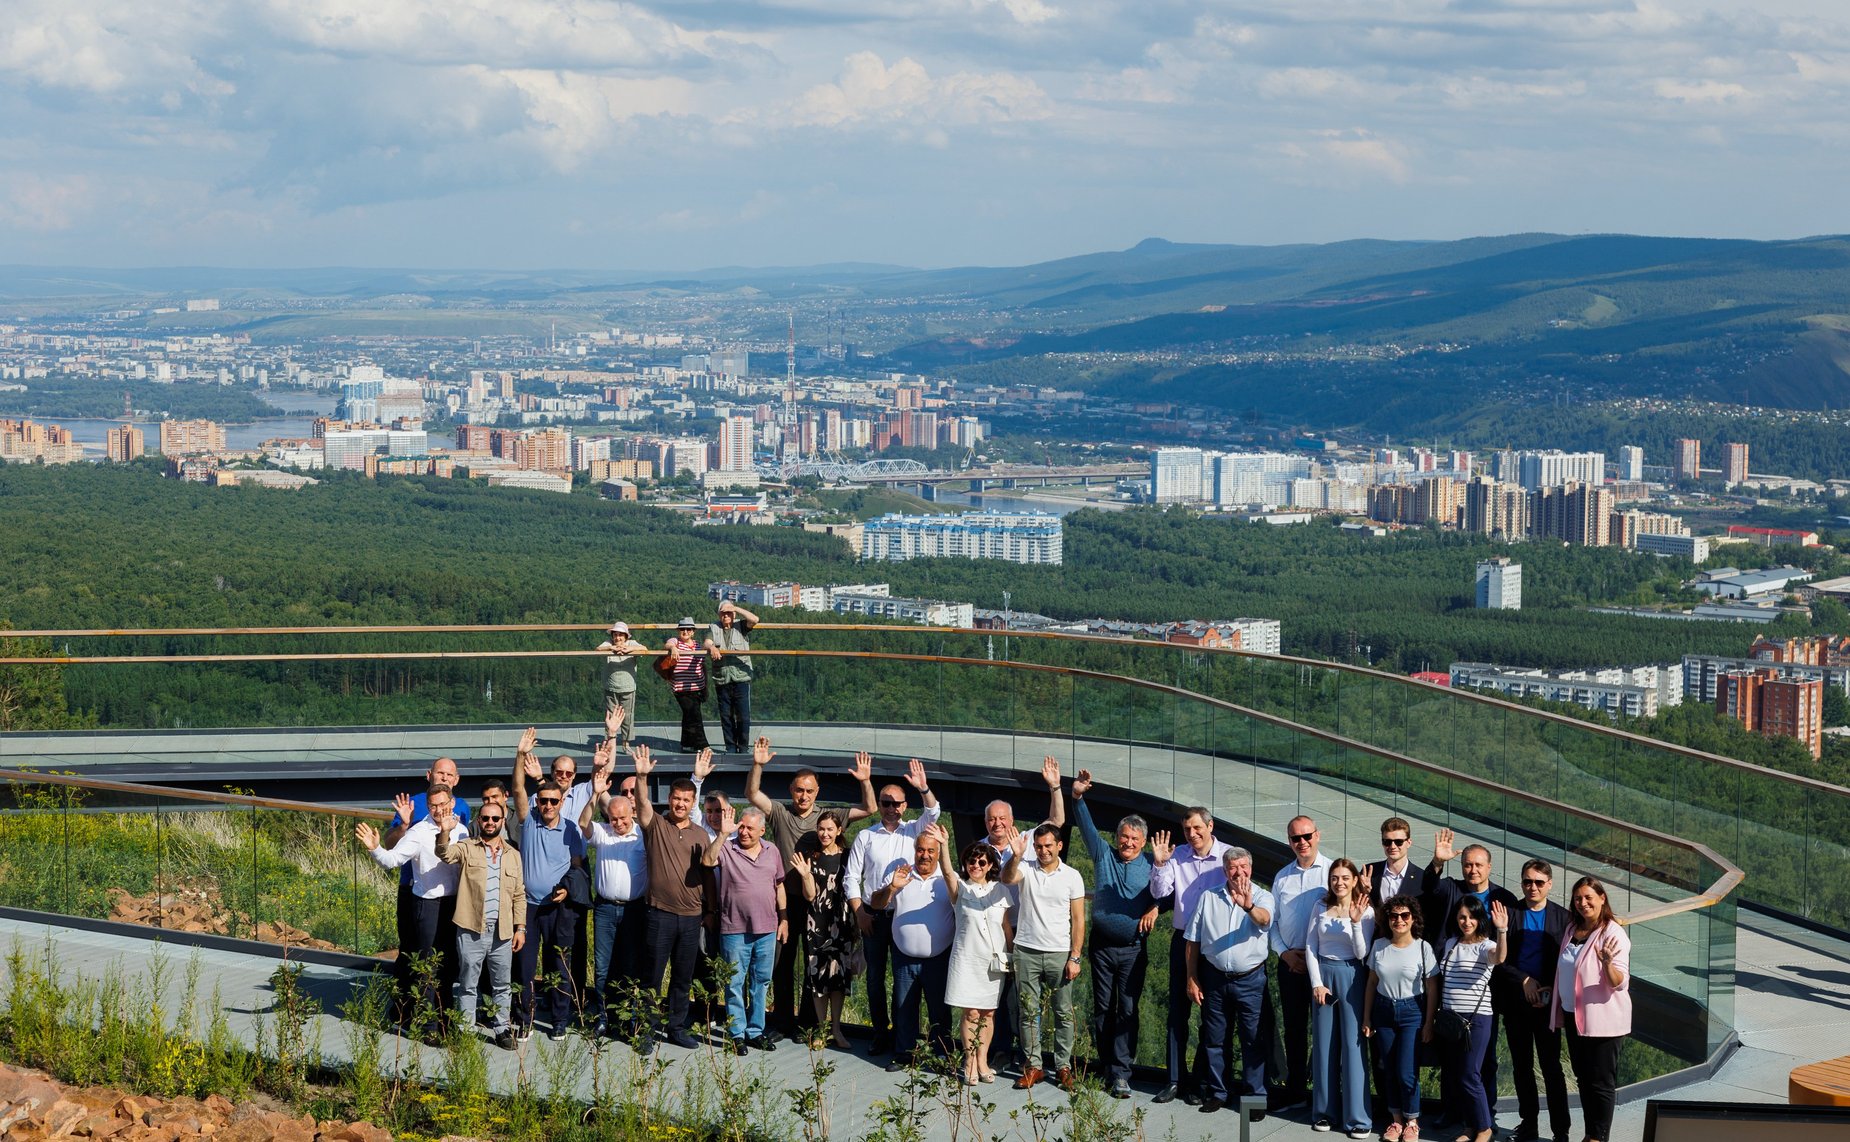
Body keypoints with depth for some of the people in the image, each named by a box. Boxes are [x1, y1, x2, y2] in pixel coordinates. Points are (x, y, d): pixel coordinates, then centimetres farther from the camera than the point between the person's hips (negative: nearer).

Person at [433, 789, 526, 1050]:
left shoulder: (513, 854, 12)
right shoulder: (466, 848, 2)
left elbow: (519, 894, 13)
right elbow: (446, 854, -20)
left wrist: (520, 927, 6)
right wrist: (443, 833, -40)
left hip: (502, 931, 3)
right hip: (471, 930, -3)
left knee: (501, 984, 10)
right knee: (468, 984, 4)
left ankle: (501, 1029, 20)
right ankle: (464, 1031, 10)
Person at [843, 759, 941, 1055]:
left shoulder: (913, 831, 5)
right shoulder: (866, 837, 5)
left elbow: (932, 814, -15)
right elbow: (851, 877, 4)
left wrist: (923, 788, -33)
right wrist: (859, 913, -5)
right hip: (873, 916, 1)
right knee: (875, 976, 5)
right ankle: (880, 1033, 12)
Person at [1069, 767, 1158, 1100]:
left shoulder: (1149, 863, 2)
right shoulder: (1103, 854, 6)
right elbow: (1087, 827, -2)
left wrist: (1155, 907, -18)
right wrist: (1077, 797, -16)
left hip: (1133, 949, -2)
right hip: (1102, 945, 3)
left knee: (1127, 1011, -6)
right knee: (1102, 1009, 6)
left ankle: (1120, 1073, -7)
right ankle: (1106, 1068, 14)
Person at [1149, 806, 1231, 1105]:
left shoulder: (1228, 856, -7)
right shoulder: (1177, 856, 1)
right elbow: (1159, 892, -4)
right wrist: (1159, 864, -19)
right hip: (1183, 940, 3)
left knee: (1210, 1015, 5)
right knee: (1178, 1012, 6)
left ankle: (1200, 1081, 14)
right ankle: (1176, 1079, 12)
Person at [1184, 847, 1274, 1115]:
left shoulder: (1262, 897, -2)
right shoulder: (1208, 898, 5)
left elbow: (1264, 919, -27)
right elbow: (1193, 941, 8)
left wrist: (1249, 906, -50)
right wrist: (1191, 979, 4)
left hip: (1250, 979, -3)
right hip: (1215, 979, 3)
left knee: (1254, 1040, -1)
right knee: (1214, 1038, 9)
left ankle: (1255, 1095, 7)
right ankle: (1217, 1092, 20)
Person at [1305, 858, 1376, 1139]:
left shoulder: (1366, 911, -3)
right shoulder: (1321, 909, 5)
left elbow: (1362, 953, -8)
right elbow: (1310, 948, 5)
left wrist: (1356, 922, -20)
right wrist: (1317, 983, -5)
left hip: (1351, 976, -3)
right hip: (1322, 974, 3)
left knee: (1353, 1045, -5)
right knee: (1323, 1045, 6)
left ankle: (1357, 1117, -4)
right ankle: (1324, 1110, 14)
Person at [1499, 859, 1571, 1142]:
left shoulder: (1562, 917, 1)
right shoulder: (1509, 914, 1)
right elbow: (1498, 958, -2)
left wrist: (1550, 990, -12)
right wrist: (1524, 980, -12)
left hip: (1547, 1002, -2)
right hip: (1515, 1001, 2)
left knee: (1551, 1066, -2)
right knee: (1522, 1066, 9)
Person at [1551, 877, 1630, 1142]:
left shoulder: (1612, 933, -14)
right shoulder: (1572, 931, 8)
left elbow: (1619, 982, -21)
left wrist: (1607, 963, -40)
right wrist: (1557, 1006, 14)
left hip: (1601, 1018, -7)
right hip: (1573, 1016, 7)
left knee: (1601, 1083, 0)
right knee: (1583, 1080, 15)